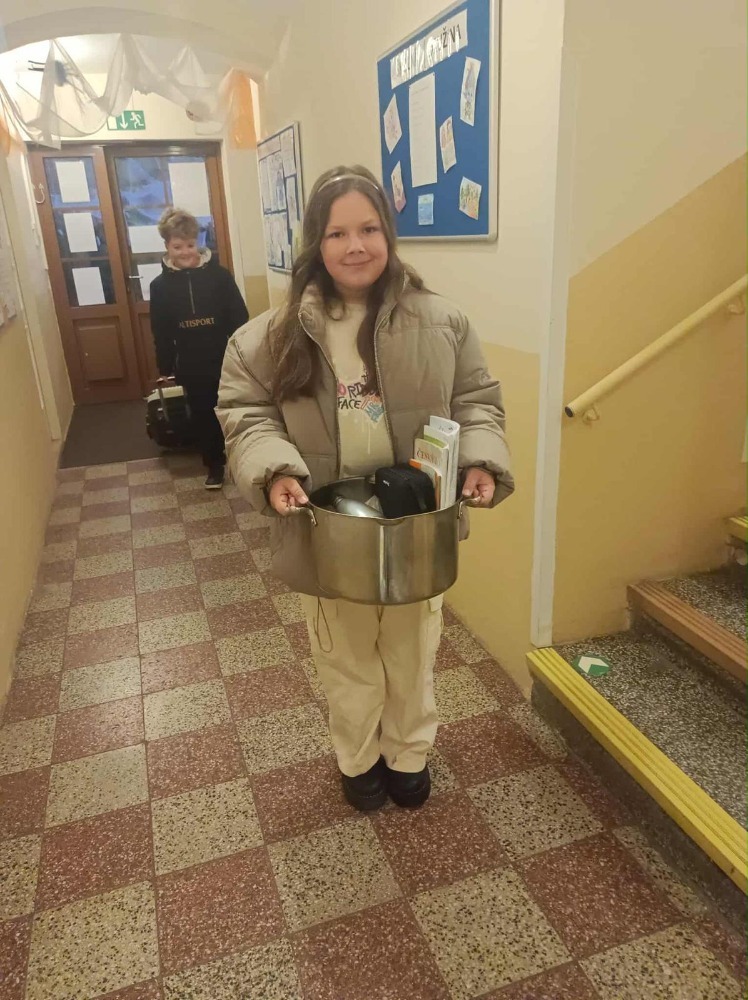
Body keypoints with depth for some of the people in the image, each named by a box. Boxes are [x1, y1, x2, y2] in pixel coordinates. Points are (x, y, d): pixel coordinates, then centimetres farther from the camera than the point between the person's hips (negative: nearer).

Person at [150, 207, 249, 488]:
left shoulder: (219, 275, -6)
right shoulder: (160, 285, -1)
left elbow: (240, 320, -5)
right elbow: (161, 334, 4)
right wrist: (165, 368, 4)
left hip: (226, 360, -2)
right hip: (191, 367, 2)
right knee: (203, 416, 12)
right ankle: (214, 465, 28)